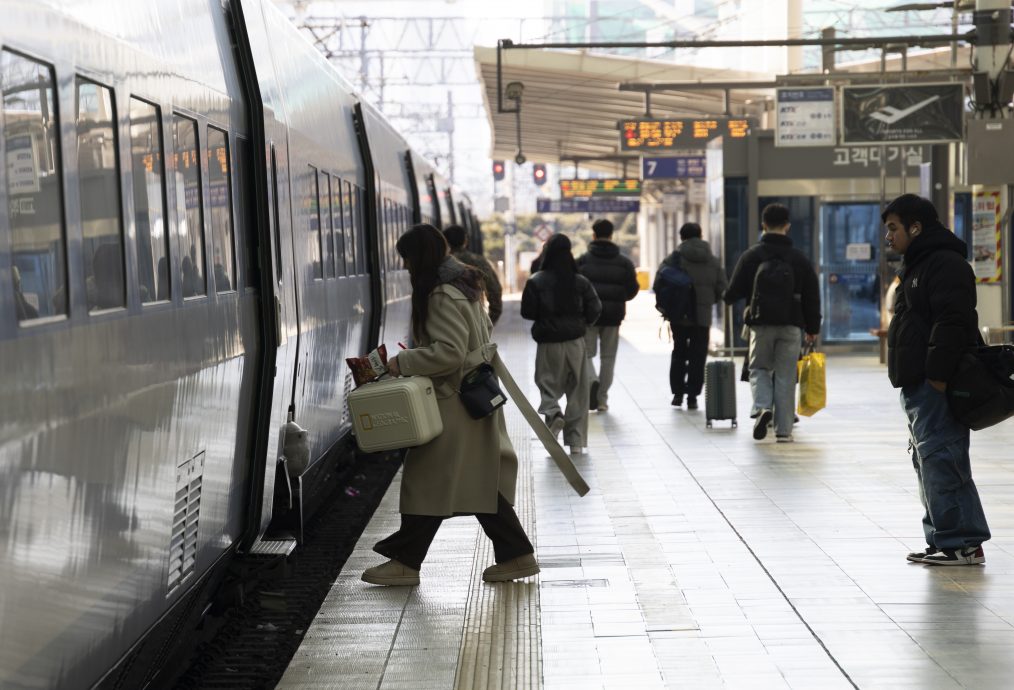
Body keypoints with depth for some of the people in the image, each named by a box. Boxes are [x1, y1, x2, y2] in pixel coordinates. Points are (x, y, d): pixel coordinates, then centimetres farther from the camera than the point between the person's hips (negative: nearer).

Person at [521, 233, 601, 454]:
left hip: (548, 343, -2)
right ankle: (576, 440, 7)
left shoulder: (536, 282, -9)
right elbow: (594, 310, -3)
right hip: (576, 341, 2)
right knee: (577, 389, 8)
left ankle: (553, 412, -23)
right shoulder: (581, 281, -3)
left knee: (548, 383, 9)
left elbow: (527, 312, -6)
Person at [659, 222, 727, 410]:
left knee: (679, 353, 15)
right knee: (698, 356, 5)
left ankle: (677, 393, 12)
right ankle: (692, 396, 1)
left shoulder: (675, 258, -5)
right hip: (703, 316, 1)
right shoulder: (713, 261, 4)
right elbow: (722, 288, 3)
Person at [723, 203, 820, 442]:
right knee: (785, 376, 5)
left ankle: (762, 407, -13)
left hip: (761, 323, -1)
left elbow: (734, 291, -2)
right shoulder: (799, 257, 2)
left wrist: (727, 298, 22)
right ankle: (784, 430, 4)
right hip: (790, 325, 1)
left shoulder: (752, 255, -3)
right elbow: (812, 295, 6)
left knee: (759, 369, 14)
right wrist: (812, 327, 15)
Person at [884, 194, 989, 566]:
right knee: (928, 463, 13)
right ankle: (943, 540, 18)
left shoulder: (946, 264, -12)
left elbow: (951, 324, -23)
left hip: (937, 386, -11)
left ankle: (962, 542, -8)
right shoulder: (917, 266, 22)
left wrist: (938, 376, -26)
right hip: (919, 386, 11)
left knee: (940, 461, -11)